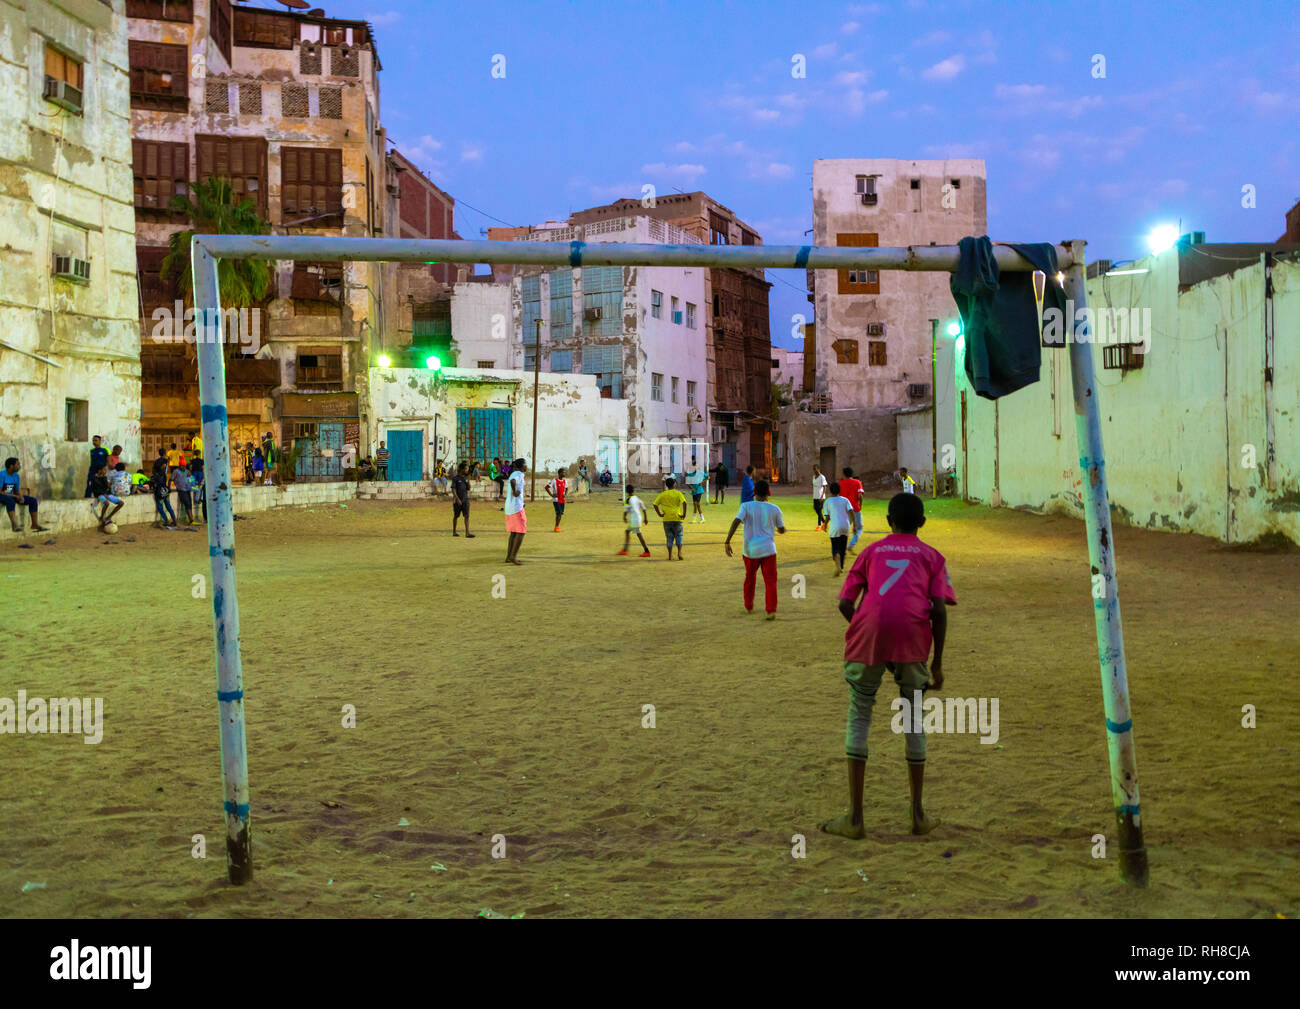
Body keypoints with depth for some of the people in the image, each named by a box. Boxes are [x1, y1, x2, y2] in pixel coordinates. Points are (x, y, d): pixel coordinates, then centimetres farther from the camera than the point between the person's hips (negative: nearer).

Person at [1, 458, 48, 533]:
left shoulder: (16, 476, 5)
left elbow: (18, 491, 8)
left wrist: (21, 497, -15)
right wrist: (15, 496, -21)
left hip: (13, 496, 7)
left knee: (33, 500, -9)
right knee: (11, 501, -40)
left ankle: (34, 524, -9)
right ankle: (14, 525, -46)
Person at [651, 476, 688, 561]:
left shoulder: (662, 494, 5)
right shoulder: (678, 493, -4)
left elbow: (655, 504, 1)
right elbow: (684, 502, -18)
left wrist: (659, 514, 3)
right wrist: (684, 514, -13)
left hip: (666, 519, 2)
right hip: (677, 518, -2)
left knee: (669, 538, 10)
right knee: (678, 536, 10)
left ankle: (670, 556, 9)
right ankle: (679, 553, -7)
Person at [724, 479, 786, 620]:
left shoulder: (746, 506, -3)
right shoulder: (774, 509, 2)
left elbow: (736, 522, -17)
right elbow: (782, 530, 11)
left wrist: (727, 542, -16)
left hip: (750, 550, 1)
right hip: (768, 549, -1)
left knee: (750, 578, 21)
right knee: (770, 581, 1)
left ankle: (748, 606, 32)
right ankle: (771, 610, -12)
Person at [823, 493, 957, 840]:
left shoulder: (871, 551, 25)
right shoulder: (931, 556, 22)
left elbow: (845, 604, 13)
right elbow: (939, 609, 8)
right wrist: (937, 662, 14)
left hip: (869, 631, 0)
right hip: (913, 637, 0)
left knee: (859, 715, 10)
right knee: (913, 718, 16)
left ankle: (854, 817, 7)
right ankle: (918, 814, 19)